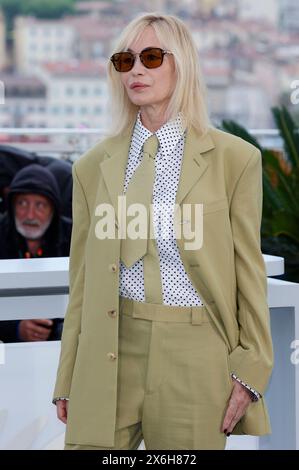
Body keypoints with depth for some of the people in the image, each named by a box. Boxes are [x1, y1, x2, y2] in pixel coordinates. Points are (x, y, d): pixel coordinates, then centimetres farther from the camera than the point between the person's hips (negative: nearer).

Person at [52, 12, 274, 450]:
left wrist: (251, 371, -3)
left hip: (195, 359, -2)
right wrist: (66, 381, 6)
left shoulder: (235, 159, 1)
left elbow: (250, 271, 1)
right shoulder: (93, 166, 8)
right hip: (108, 356, 2)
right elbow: (82, 281, 9)